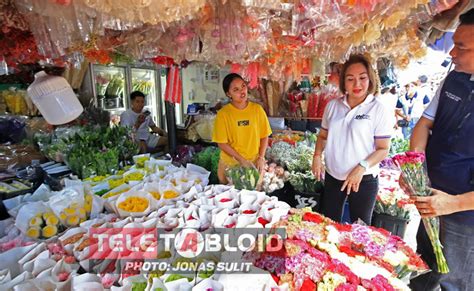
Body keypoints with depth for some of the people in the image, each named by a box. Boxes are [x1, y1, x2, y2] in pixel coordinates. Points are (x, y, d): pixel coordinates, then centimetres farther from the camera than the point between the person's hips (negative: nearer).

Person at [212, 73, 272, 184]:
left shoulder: (257, 109, -5)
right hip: (230, 164, -2)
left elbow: (264, 136, 1)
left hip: (254, 163, 2)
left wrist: (261, 158, -8)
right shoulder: (223, 113, -12)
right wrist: (242, 160, -15)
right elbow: (222, 143, -11)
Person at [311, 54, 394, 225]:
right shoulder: (333, 106, 2)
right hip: (332, 177, 4)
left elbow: (383, 149, -9)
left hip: (364, 180, -3)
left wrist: (361, 168, -23)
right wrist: (317, 156, -5)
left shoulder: (379, 110, -10)